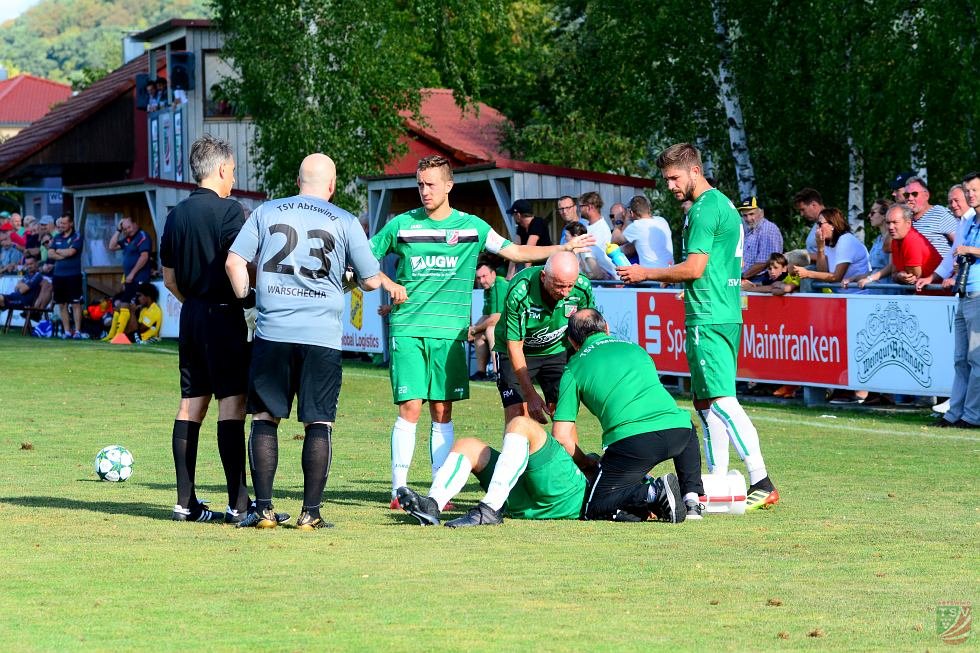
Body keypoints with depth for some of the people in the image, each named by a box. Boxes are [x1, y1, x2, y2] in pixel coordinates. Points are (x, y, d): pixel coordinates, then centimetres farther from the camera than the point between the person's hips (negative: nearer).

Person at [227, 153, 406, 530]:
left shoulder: (266, 212, 7)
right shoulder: (345, 222, 3)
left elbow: (234, 262, 3)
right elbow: (370, 280, 6)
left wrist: (246, 298, 19)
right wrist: (387, 283, 28)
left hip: (272, 332, 1)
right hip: (322, 337, -1)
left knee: (264, 418, 7)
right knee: (319, 424, 4)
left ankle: (263, 510, 3)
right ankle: (310, 513, 1)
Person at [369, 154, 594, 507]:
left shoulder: (471, 226, 8)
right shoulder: (402, 225, 5)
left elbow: (513, 251, 13)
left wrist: (563, 248, 8)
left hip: (450, 332, 2)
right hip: (408, 329, -2)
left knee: (442, 412, 3)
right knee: (410, 408, -9)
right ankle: (399, 489, -5)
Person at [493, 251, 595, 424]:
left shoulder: (582, 288, -22)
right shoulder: (518, 293, -33)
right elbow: (514, 346, -25)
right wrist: (531, 395, -27)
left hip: (556, 350, 3)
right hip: (516, 352, -3)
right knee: (517, 416, -14)